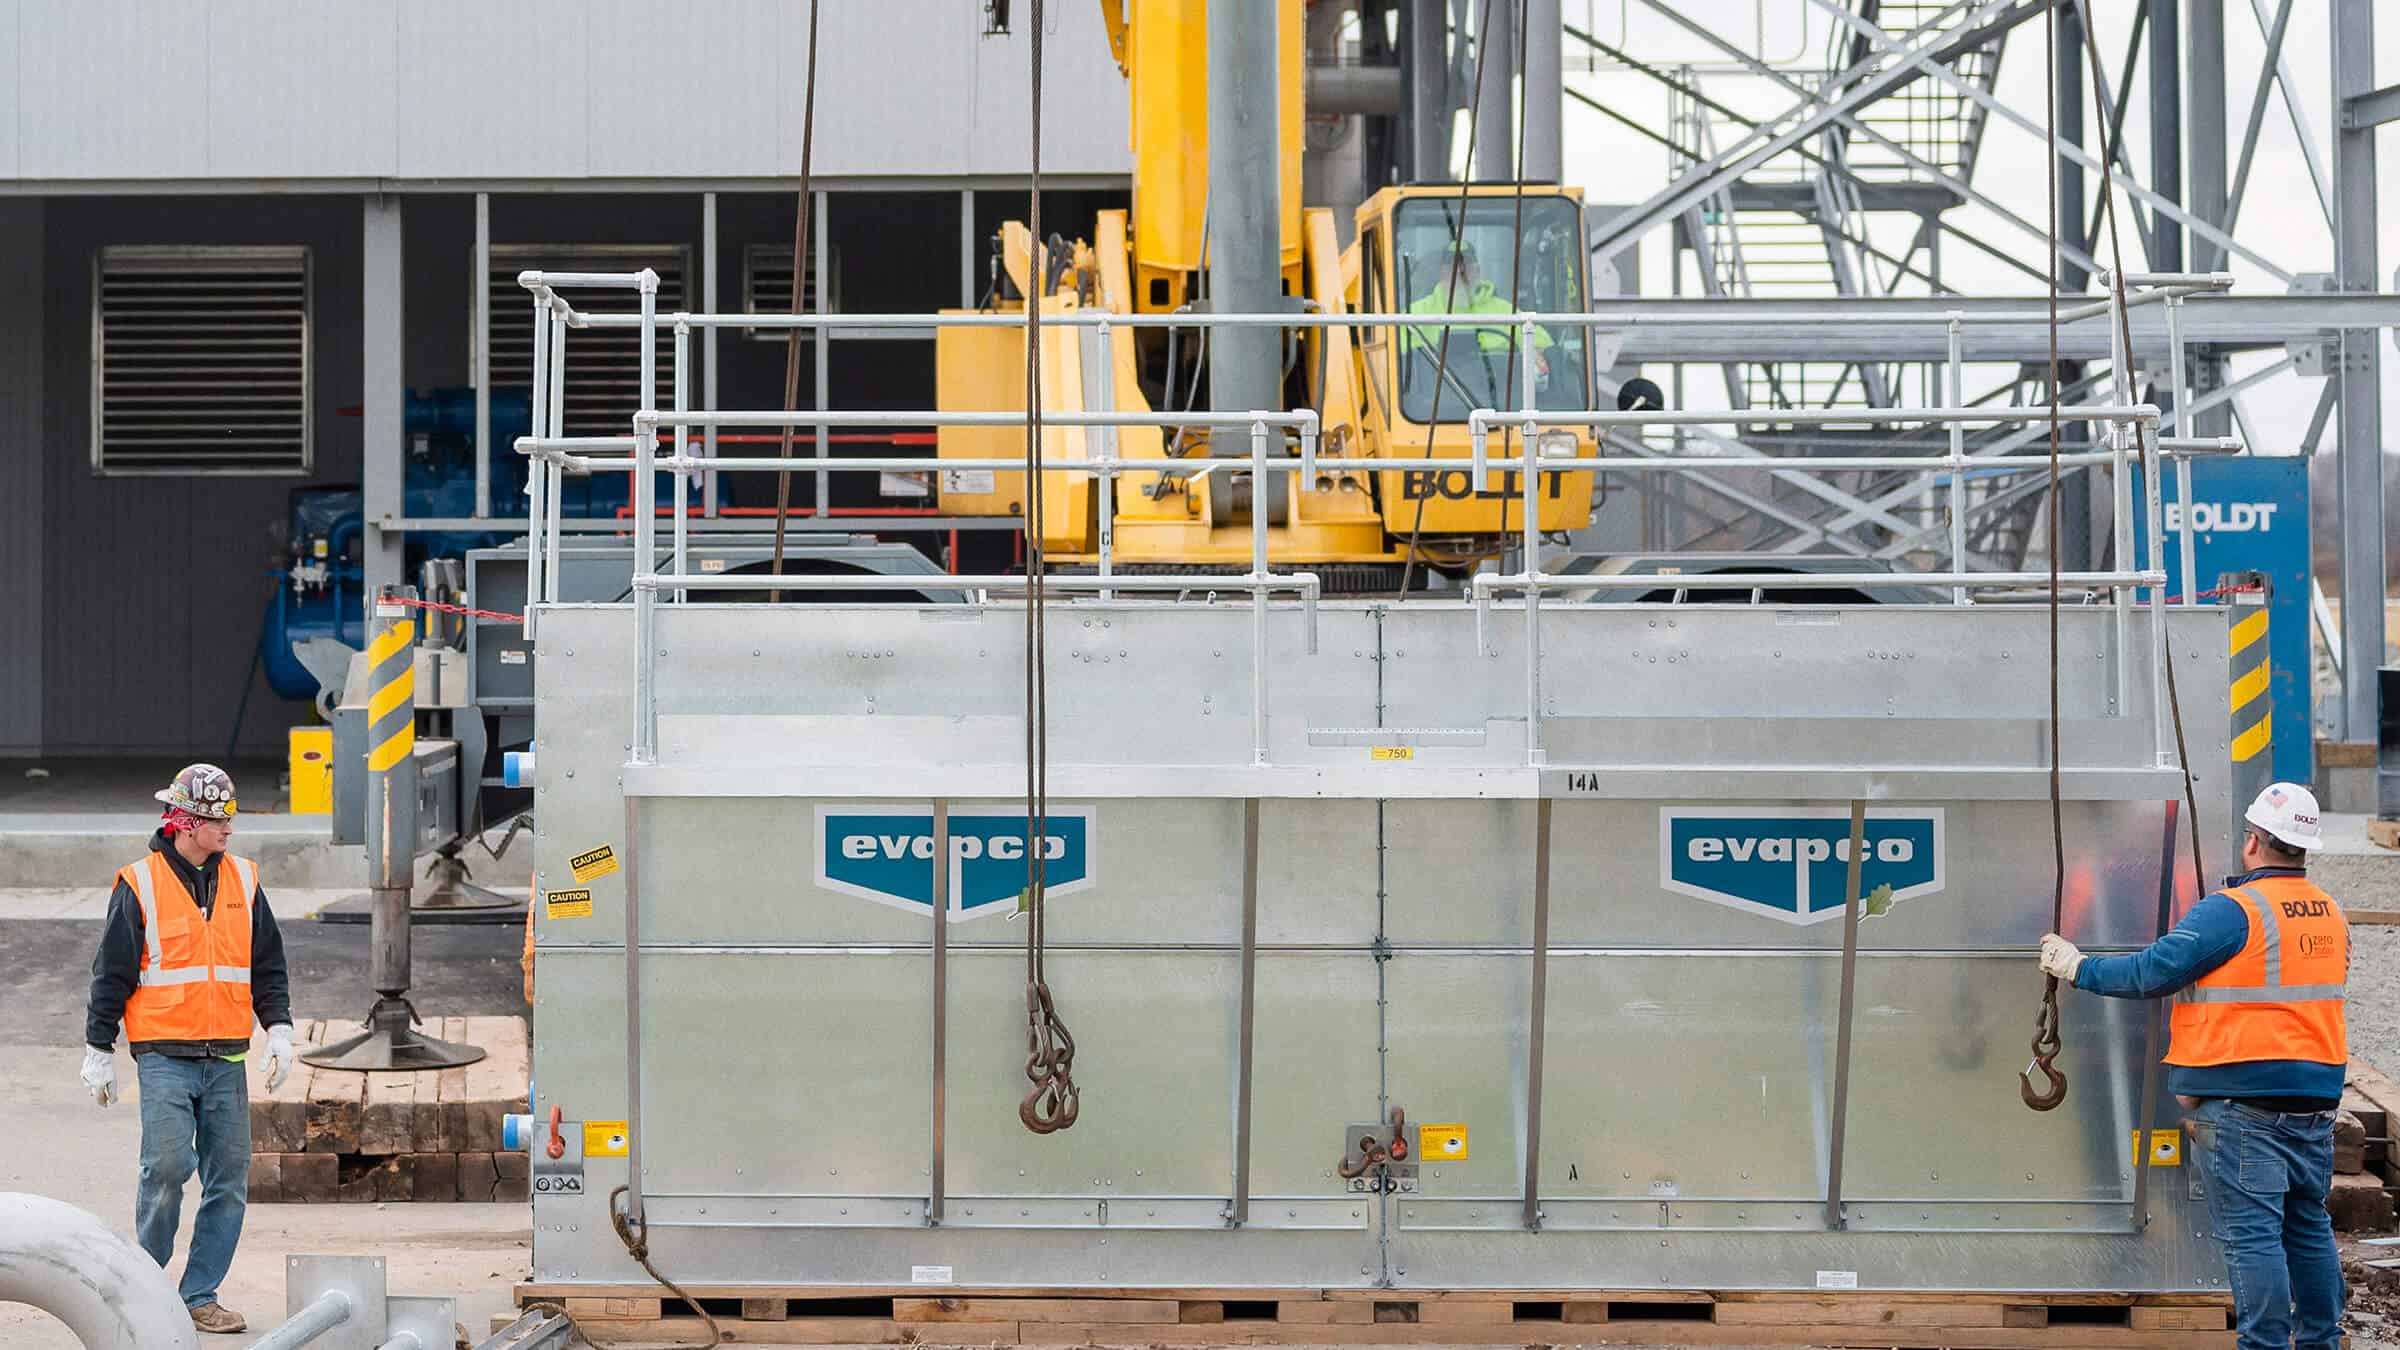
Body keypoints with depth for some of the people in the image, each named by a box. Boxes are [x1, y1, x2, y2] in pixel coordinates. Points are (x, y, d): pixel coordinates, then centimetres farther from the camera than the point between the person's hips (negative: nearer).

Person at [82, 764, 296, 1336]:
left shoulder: (242, 881, 10)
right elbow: (111, 975, 2)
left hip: (227, 1059, 4)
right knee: (168, 1166, -15)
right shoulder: (140, 885, -3)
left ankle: (199, 1295, 12)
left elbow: (268, 966, 16)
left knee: (229, 1180, 2)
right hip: (164, 1057, -4)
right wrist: (99, 1052, 2)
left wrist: (279, 1031, 5)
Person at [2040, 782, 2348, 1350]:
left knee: (2251, 1233, -5)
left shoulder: (2231, 912, -14)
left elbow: (2152, 972, -14)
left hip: (2242, 1100, -7)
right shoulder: (2332, 915, 9)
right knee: (2308, 1227, 16)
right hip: (2315, 1096, 7)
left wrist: (2079, 968, 0)